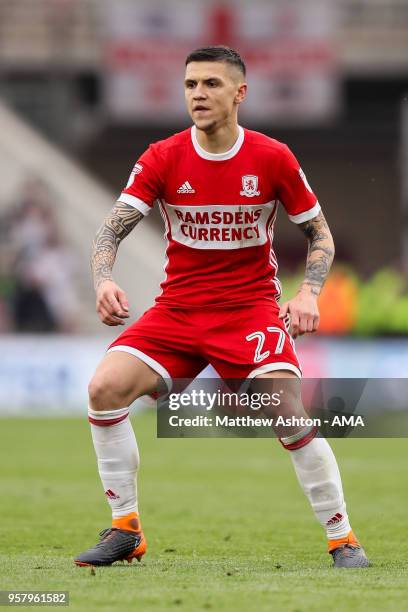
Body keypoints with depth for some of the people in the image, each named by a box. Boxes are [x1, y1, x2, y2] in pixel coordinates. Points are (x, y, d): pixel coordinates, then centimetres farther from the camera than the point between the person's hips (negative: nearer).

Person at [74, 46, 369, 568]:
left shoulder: (273, 158, -6)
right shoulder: (163, 158, -4)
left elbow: (320, 235, 4)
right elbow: (113, 228, -8)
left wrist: (308, 294, -13)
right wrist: (104, 280, -29)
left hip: (252, 306, -2)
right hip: (177, 306, 2)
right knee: (105, 387, -17)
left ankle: (342, 539, -5)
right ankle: (125, 531, -2)